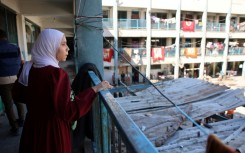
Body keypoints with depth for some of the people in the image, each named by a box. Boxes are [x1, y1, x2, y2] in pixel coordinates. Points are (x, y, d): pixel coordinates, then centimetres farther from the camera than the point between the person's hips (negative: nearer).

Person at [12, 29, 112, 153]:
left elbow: (17, 94, 13)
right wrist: (94, 90, -27)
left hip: (32, 128, 7)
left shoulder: (29, 67, -2)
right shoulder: (57, 74, -26)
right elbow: (68, 112, -29)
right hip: (53, 131, -7)